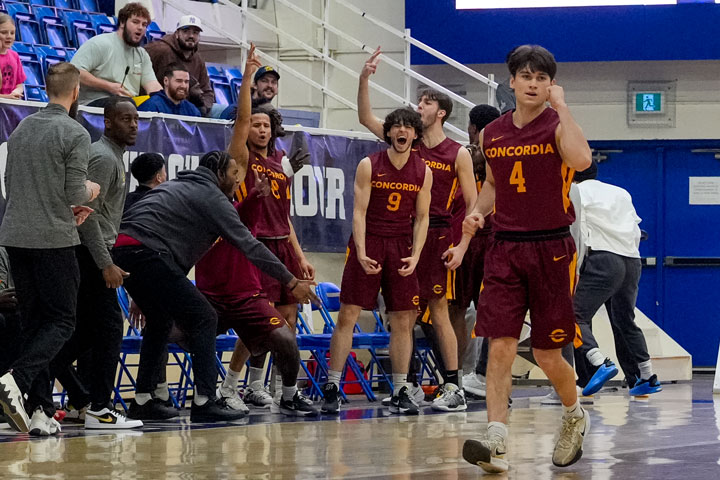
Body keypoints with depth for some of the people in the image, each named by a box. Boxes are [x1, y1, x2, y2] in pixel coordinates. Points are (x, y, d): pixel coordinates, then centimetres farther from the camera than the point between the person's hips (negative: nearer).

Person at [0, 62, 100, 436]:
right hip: (53, 238, -6)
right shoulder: (75, 134, -9)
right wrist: (90, 192, 10)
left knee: (34, 321, 9)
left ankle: (41, 411, 4)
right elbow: (75, 191, -13)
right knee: (62, 321, 0)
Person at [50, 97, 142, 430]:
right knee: (109, 327, -9)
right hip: (91, 252, -10)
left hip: (91, 253, 10)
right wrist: (106, 264, -23)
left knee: (88, 330, 12)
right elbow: (88, 214, -21)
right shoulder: (103, 158, -14)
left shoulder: (113, 156, 19)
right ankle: (97, 409, -9)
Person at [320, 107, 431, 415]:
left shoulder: (423, 172, 3)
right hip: (367, 243, -3)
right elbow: (359, 212, -8)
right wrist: (361, 253, -18)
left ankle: (400, 391, 9)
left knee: (403, 321, 2)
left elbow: (421, 218, 5)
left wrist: (415, 255, -8)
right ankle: (332, 388, -2)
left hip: (401, 248, 3)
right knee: (348, 315, -6)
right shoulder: (369, 166, -5)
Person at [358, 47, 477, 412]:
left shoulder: (458, 155, 0)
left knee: (438, 310, -7)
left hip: (437, 235, -4)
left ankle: (453, 387, -5)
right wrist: (364, 80, -7)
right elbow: (366, 118, 6)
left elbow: (472, 205, -1)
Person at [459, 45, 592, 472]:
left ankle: (575, 416, 34)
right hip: (505, 248, 3)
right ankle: (496, 444, -15)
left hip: (552, 249, -3)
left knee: (547, 355, 5)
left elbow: (581, 160, -29)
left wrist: (561, 107, -22)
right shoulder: (492, 134, 8)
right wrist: (478, 213, 6)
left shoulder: (556, 126, -6)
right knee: (501, 346, -11)